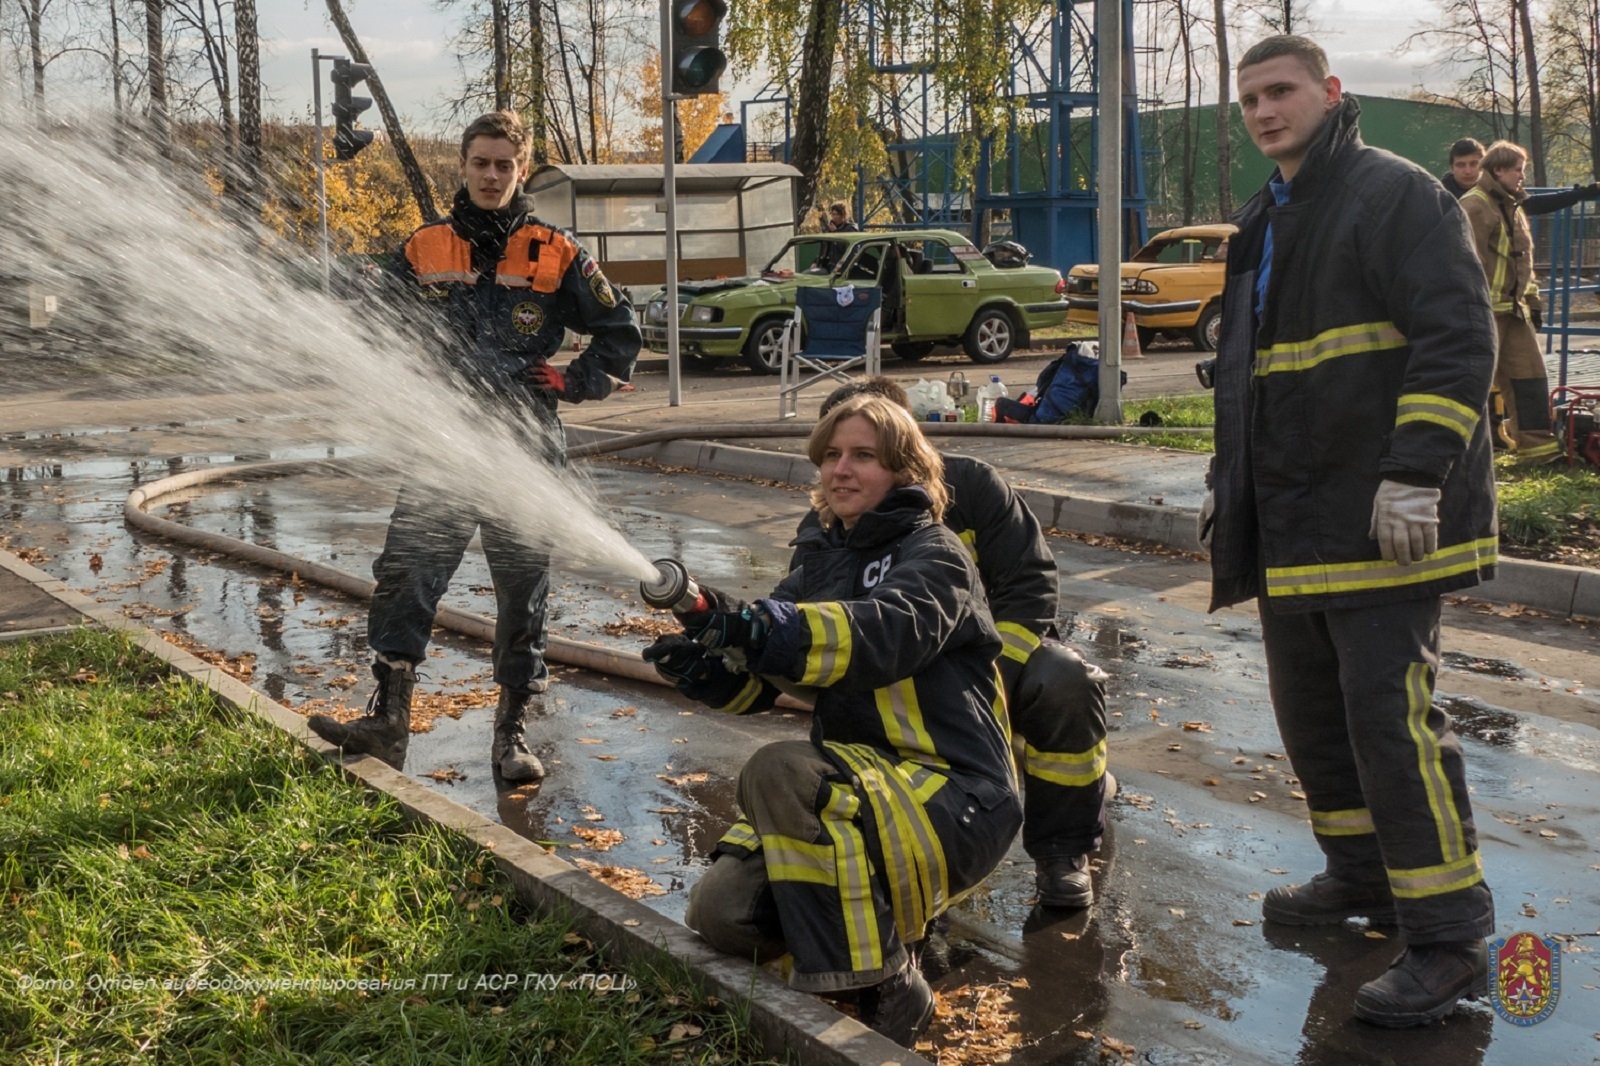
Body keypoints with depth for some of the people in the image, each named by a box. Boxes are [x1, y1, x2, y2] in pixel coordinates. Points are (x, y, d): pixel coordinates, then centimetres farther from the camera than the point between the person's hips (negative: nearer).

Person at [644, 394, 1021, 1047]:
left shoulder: (934, 555, -7)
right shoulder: (825, 564, 14)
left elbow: (884, 634, -30)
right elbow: (754, 685, 5)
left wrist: (761, 627, -45)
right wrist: (701, 664, -19)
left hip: (954, 802, -6)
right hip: (858, 791, 7)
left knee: (780, 773, -31)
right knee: (720, 914, -13)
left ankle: (884, 992, -18)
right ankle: (873, 913, 13)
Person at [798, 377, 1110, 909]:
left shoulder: (969, 484, -12)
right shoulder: (824, 539, -8)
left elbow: (1031, 584, -14)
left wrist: (990, 674, -26)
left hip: (998, 650, -1)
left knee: (1066, 682, -32)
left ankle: (1062, 850, -11)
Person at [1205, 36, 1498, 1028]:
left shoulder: (1395, 194, -8)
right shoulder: (1266, 222, 20)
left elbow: (1459, 336, -17)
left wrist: (1417, 472, -24)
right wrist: (1228, 483, 24)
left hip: (1380, 522, -9)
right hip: (1289, 525, 9)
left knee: (1391, 715, -10)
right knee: (1309, 706, 16)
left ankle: (1449, 938, -1)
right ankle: (1364, 874, 34)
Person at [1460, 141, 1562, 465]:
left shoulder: (1512, 206, 19)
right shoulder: (1474, 206, -13)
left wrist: (1532, 300, 21)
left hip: (1512, 309, 10)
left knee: (1530, 375, 7)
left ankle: (1537, 445, 10)